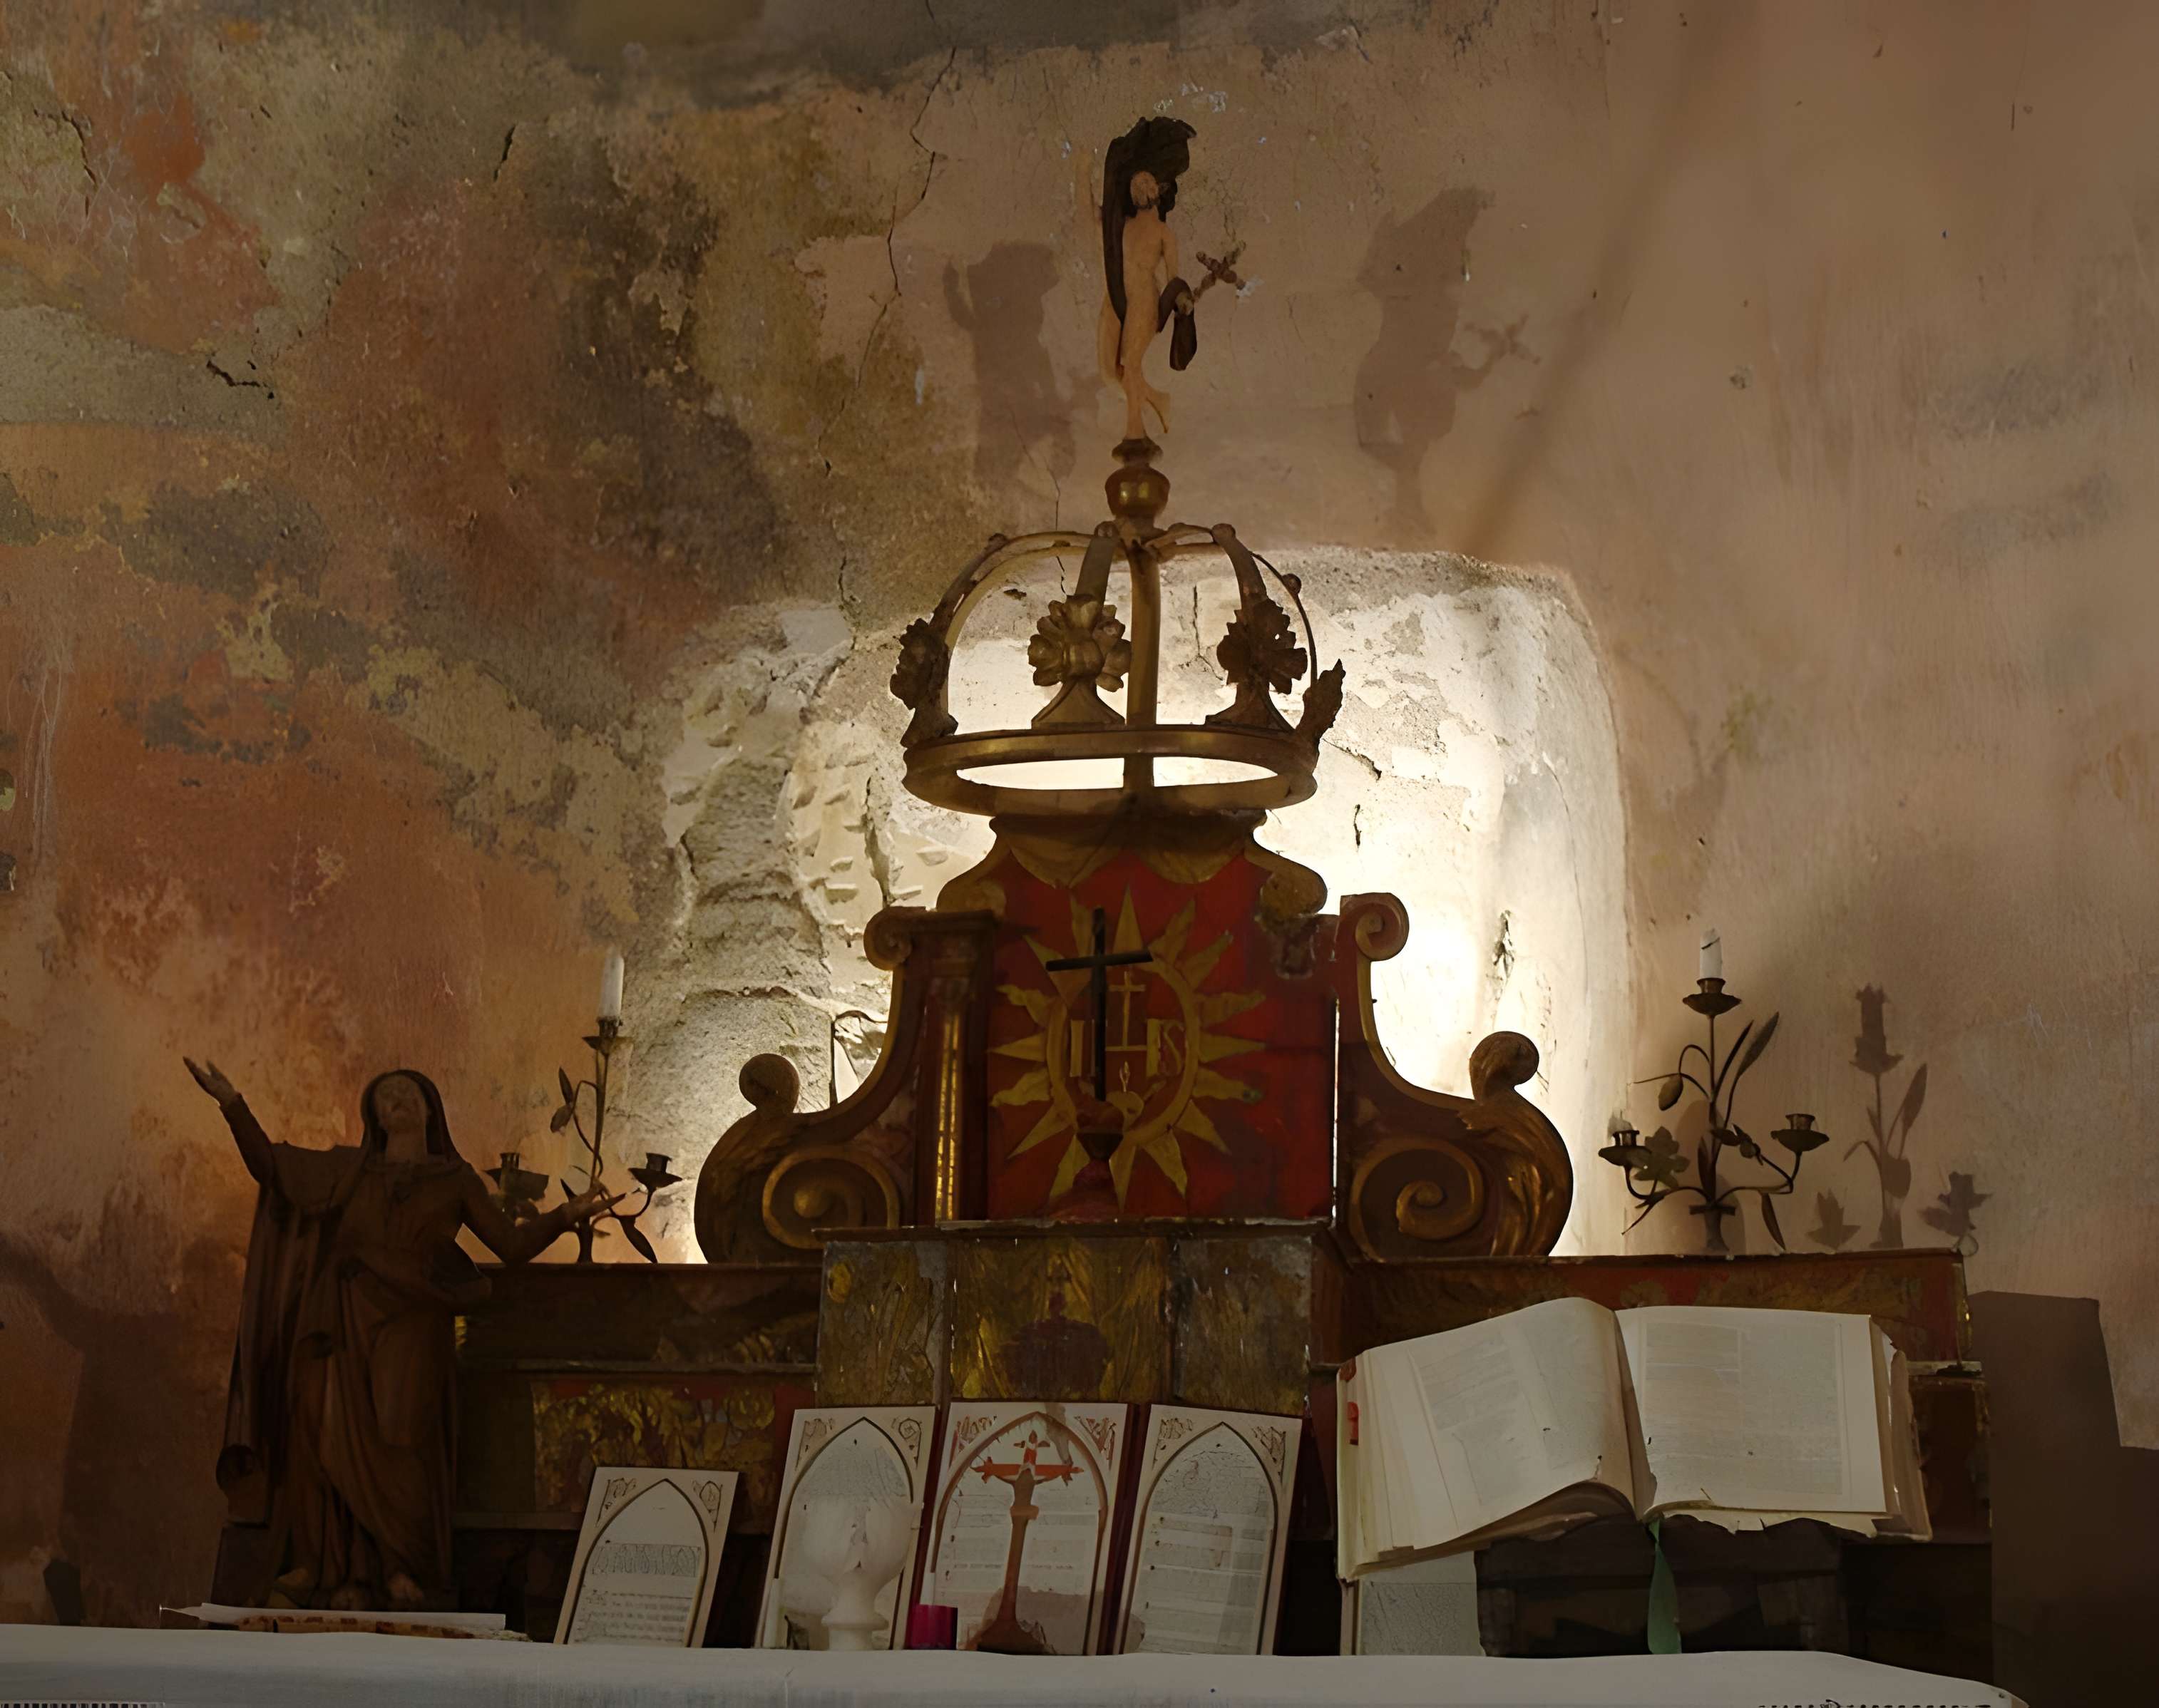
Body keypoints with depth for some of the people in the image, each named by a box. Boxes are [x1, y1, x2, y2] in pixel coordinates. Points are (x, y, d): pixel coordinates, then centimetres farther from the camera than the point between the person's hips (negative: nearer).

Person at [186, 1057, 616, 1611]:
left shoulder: (455, 1179, 16)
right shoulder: (349, 1168, 19)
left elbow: (512, 1244, 12)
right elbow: (270, 1166, 13)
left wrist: (566, 1215, -3)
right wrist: (233, 1104, 3)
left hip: (410, 1326, -1)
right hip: (343, 1321, 2)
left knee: (400, 1442, -14)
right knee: (330, 1435, -11)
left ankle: (403, 1570, -11)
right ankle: (320, 1564, -8)